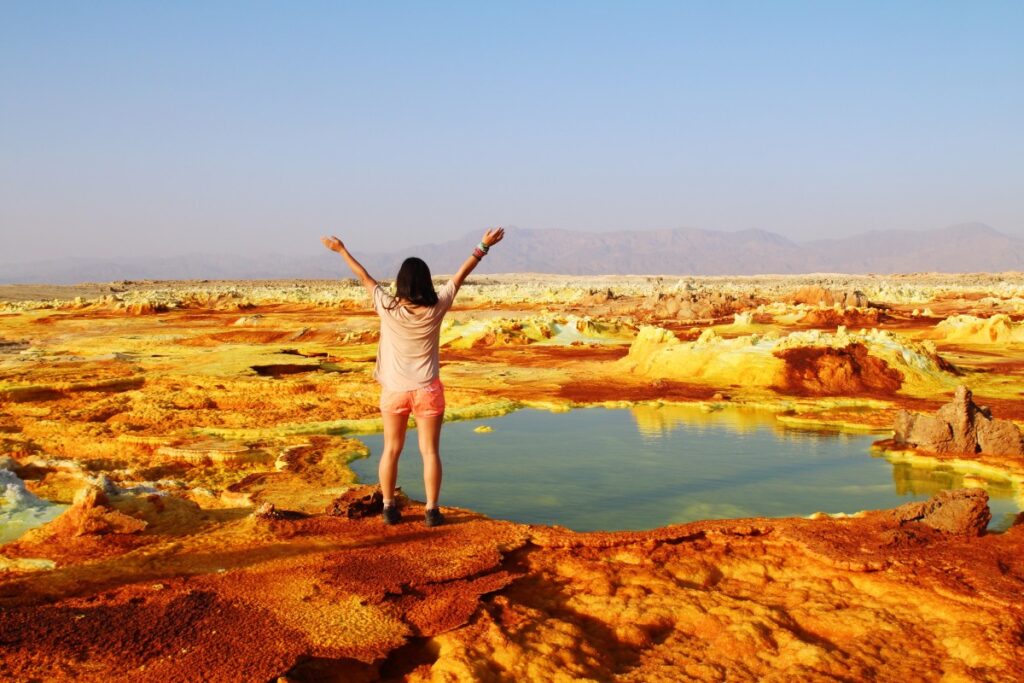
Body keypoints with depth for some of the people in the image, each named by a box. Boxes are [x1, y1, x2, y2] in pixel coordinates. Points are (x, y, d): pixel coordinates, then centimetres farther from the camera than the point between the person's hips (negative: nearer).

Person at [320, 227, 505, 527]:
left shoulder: (387, 308, -11)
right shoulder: (435, 309, -11)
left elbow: (365, 278, 2)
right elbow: (460, 276, -3)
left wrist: (341, 250, 14)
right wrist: (483, 247, 5)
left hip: (394, 390, 1)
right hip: (427, 390, -1)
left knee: (391, 450, 13)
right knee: (430, 451, 5)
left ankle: (389, 508, 18)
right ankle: (431, 511, 6)